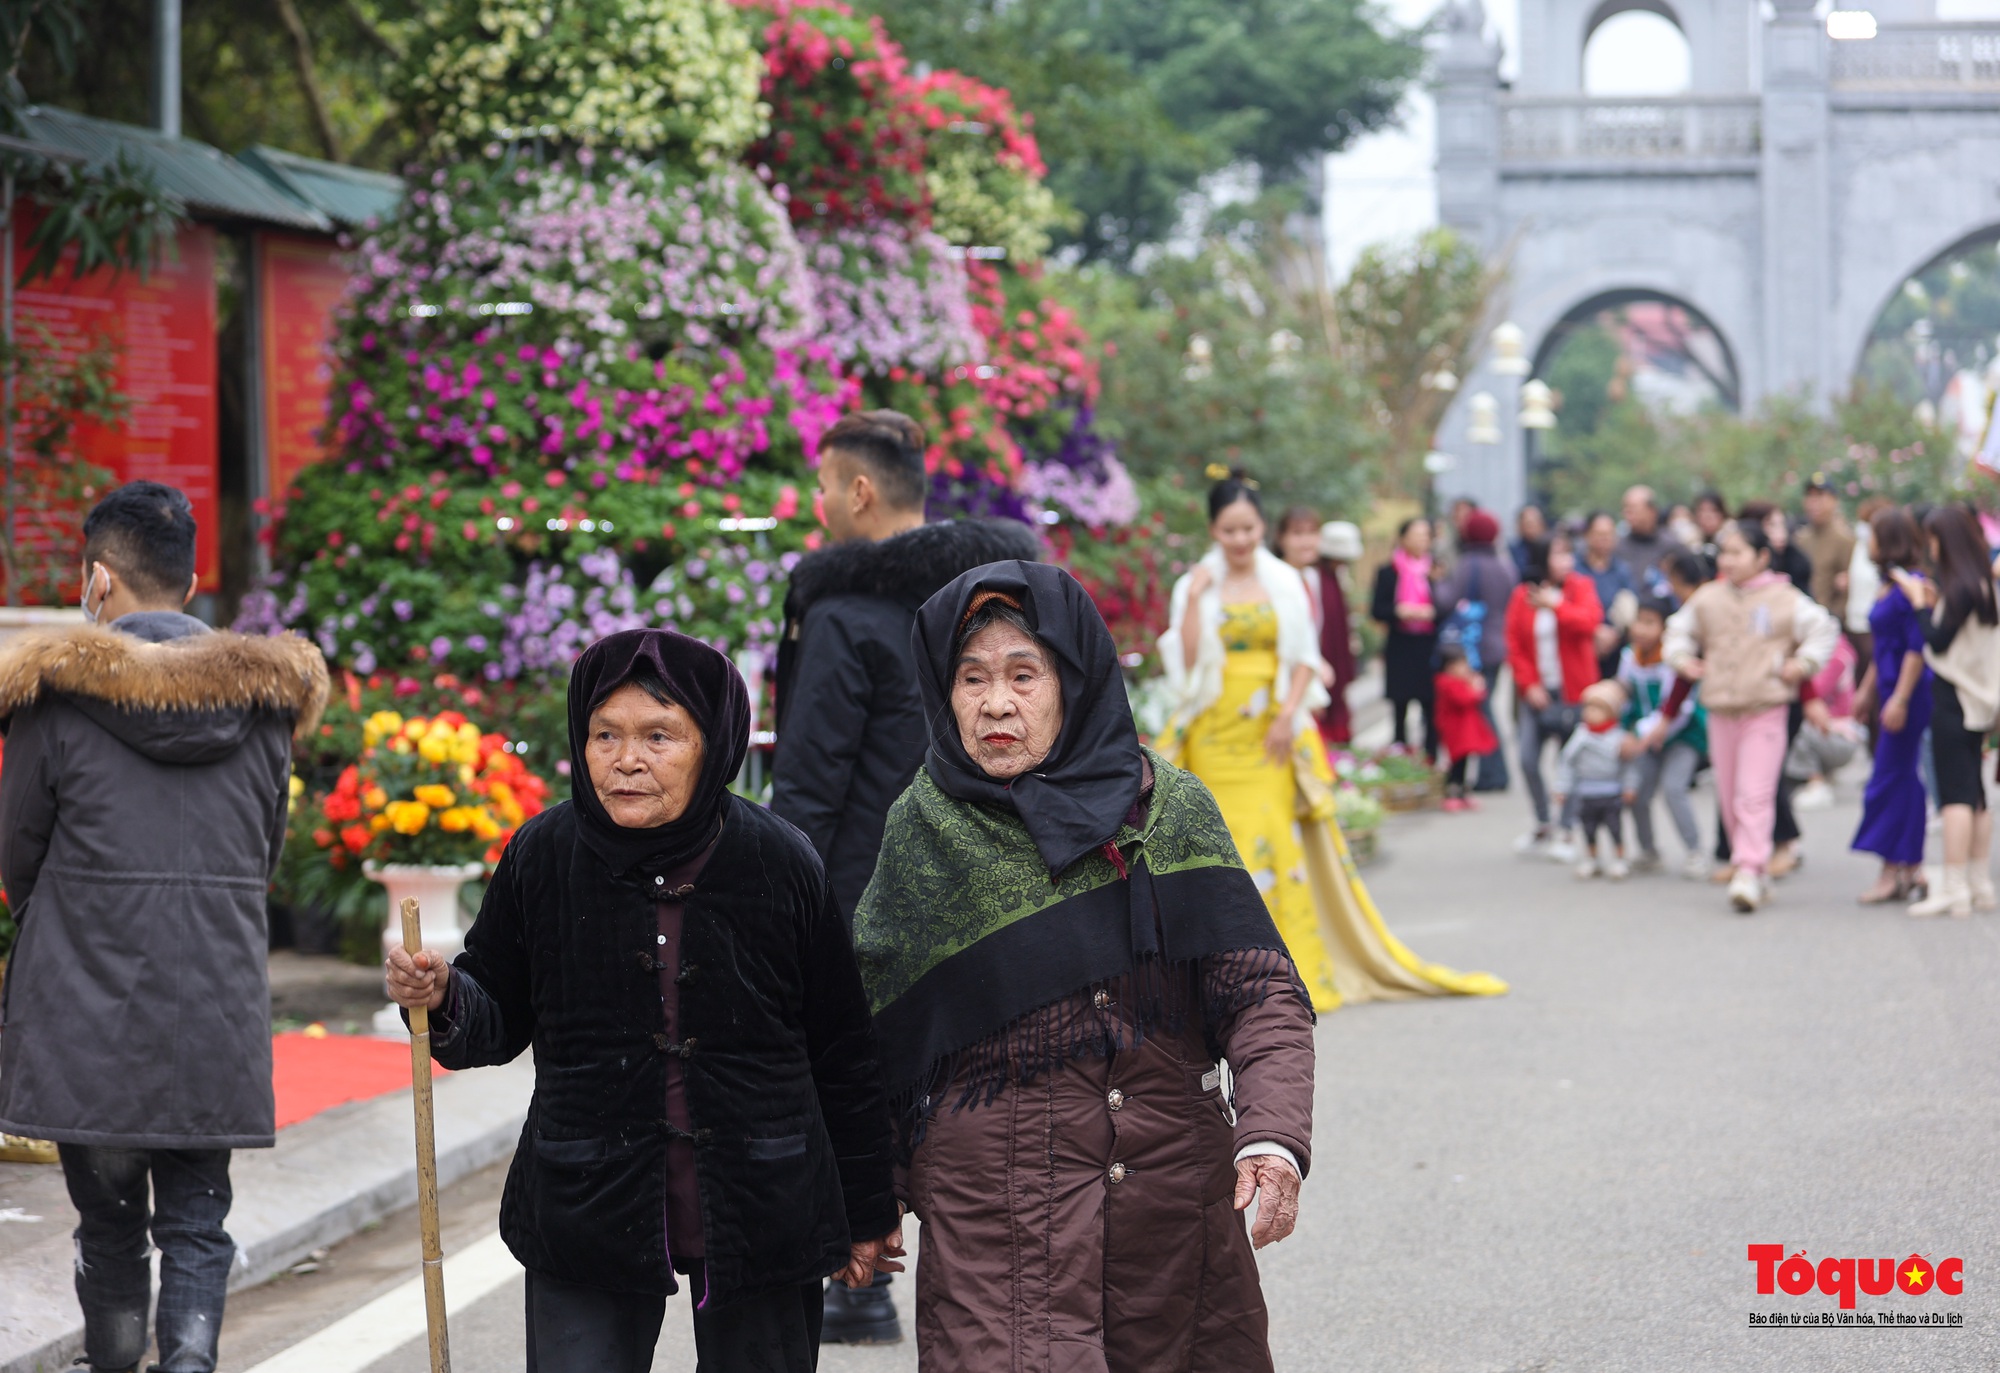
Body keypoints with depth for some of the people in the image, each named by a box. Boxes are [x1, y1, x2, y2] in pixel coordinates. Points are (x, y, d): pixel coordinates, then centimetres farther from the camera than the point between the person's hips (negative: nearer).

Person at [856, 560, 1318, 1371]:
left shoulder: (1170, 810, 1)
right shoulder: (924, 834, 2)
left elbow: (1259, 991, -5)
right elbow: (874, 1036, 8)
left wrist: (1273, 1135, -20)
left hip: (1176, 1194, 1)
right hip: (999, 1214, -1)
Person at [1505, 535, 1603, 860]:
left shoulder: (1580, 587, 0)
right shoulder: (1523, 596, 2)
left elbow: (1589, 620, -19)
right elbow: (1515, 645, 1)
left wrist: (1555, 605, -23)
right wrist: (1528, 684, -7)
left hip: (1572, 692, -2)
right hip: (1536, 693, 2)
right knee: (1527, 760, -2)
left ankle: (1567, 833, 9)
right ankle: (1543, 824, 18)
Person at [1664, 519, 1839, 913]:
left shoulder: (1785, 599, -2)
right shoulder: (1707, 599, 11)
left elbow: (1823, 629, 2)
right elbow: (1680, 628, 26)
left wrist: (1802, 664, -8)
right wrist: (1681, 658, 9)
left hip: (1765, 712, -5)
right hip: (1720, 711, 5)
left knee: (1755, 795, -15)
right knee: (1728, 798, 8)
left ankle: (1749, 871, -19)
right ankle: (1747, 865, 20)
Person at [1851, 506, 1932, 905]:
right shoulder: (1889, 585, 13)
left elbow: (1917, 648, -19)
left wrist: (1900, 699, -20)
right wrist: (1867, 689, 25)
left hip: (1909, 692, -10)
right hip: (1892, 692, 10)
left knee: (1892, 778, -5)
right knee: (1903, 777, 11)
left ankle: (1893, 872, 0)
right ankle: (1912, 870, 16)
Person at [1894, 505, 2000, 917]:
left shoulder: (1963, 588, -16)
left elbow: (1938, 643, -16)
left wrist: (1921, 604, -6)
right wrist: (1935, 603, 10)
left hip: (1954, 698, -9)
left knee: (1955, 794, -9)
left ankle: (1954, 888, -10)